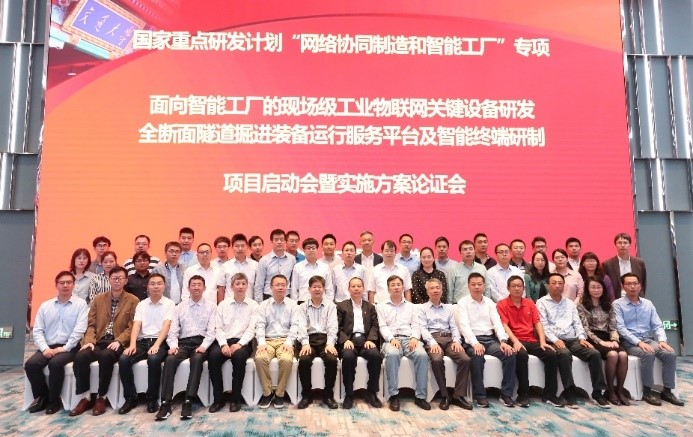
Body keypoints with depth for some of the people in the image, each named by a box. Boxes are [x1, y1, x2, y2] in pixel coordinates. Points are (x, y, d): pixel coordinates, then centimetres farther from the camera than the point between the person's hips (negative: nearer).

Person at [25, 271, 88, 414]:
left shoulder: (80, 304, -1)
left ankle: (54, 400, -9)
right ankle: (41, 396, 2)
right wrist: (45, 348, -9)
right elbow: (37, 330, 7)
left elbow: (79, 330, -9)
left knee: (56, 364, -31)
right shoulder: (45, 305, 12)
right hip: (48, 347, 4)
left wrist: (65, 348, -15)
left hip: (69, 347, -4)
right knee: (31, 364, -22)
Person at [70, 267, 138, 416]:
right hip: (99, 341, 4)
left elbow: (132, 327, -3)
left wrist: (118, 341, -18)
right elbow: (91, 324, 11)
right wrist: (89, 341, -8)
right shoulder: (98, 299, 16)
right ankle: (86, 397, -12)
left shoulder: (133, 301, 4)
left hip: (118, 343, -4)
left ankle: (101, 398, -18)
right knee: (80, 356, -26)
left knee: (106, 356, -35)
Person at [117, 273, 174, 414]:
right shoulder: (141, 305, 14)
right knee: (123, 359, -24)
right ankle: (131, 398, -8)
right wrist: (132, 344, -16)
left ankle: (152, 398, -16)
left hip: (160, 342, -4)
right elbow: (136, 326, 2)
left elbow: (166, 326, -9)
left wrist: (156, 345, -23)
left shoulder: (169, 304, 3)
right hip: (142, 341, 4)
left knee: (153, 359, -35)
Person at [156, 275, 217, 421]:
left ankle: (188, 402, -32)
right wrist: (173, 345, -10)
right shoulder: (180, 307, 16)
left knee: (197, 359, -34)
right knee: (169, 359, -28)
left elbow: (211, 330, -1)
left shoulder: (211, 306, 9)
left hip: (201, 343, -2)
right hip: (183, 343, 2)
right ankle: (166, 403, -26)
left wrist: (204, 346, -17)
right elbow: (173, 330, 9)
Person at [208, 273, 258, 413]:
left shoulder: (253, 305, 7)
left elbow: (251, 329, -2)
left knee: (239, 356, -35)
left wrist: (239, 344, -16)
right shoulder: (223, 304, 14)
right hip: (225, 341, 2)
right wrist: (223, 344, -10)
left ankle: (236, 399, -20)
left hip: (243, 342, -2)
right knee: (213, 356, -29)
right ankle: (218, 399, -16)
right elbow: (218, 328, 7)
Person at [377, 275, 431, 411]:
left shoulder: (411, 306, 24)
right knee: (392, 354, -38)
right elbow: (383, 327, 5)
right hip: (392, 339, -2)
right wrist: (392, 339, -14)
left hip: (409, 339, 2)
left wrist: (414, 338, -8)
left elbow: (416, 325, 14)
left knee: (422, 355, -31)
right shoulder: (382, 306, 17)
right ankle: (393, 395, -28)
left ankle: (420, 396, -22)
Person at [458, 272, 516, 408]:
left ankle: (506, 394, -11)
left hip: (490, 339, 4)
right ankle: (480, 395, -20)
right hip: (472, 341, -4)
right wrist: (475, 343, -26)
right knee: (477, 356, -35)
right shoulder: (463, 303, 2)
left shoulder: (490, 303, 16)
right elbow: (464, 325, -11)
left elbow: (497, 323, 5)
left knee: (510, 354, -21)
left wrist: (503, 341, -13)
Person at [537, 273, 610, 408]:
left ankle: (598, 392, -12)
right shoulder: (542, 302, 4)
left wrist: (581, 337, -2)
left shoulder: (570, 303, 22)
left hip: (573, 339, 5)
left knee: (595, 353, -20)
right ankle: (569, 392, -30)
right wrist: (555, 339, -19)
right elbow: (543, 325, -5)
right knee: (565, 354, -37)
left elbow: (577, 323, 16)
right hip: (554, 341, -5)